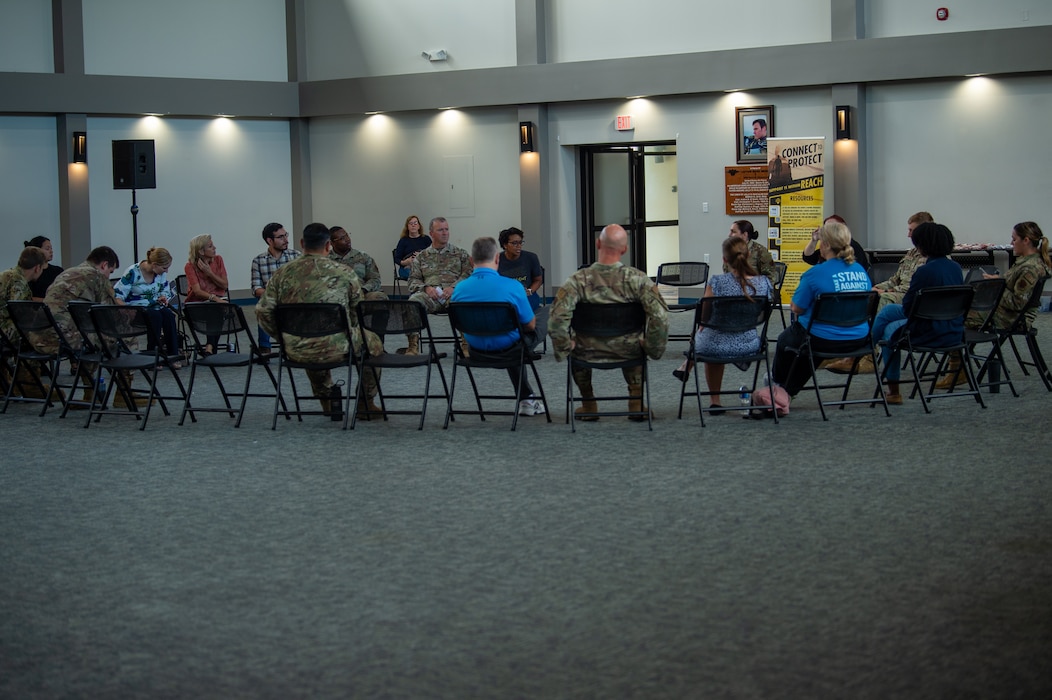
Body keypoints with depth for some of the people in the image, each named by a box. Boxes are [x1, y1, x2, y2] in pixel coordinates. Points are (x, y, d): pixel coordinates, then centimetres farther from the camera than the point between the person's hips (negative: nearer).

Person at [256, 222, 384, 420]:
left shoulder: (282, 274, 0)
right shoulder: (345, 274, -4)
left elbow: (263, 312, -1)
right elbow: (357, 313, 5)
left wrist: (284, 336, 14)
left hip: (296, 352, 3)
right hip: (336, 349, -3)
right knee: (373, 343, 27)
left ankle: (327, 400, 40)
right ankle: (365, 403, 32)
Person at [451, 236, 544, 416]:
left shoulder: (459, 289, -14)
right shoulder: (512, 286, -23)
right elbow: (530, 324, -10)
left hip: (476, 352, 4)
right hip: (507, 350, -4)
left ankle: (526, 398, 46)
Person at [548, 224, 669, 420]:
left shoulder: (579, 280, -17)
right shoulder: (638, 279, -16)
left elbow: (557, 319, -25)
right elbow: (660, 317, -22)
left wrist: (564, 348, -8)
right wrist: (651, 349, -5)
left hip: (589, 353, -1)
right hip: (629, 353, 1)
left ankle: (588, 404, 39)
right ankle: (636, 401, 32)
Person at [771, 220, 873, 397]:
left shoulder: (816, 273, -19)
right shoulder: (861, 270, 1)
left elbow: (797, 308, -12)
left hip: (824, 341, -6)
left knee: (785, 339, 26)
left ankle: (778, 384, 49)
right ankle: (790, 390, 49)